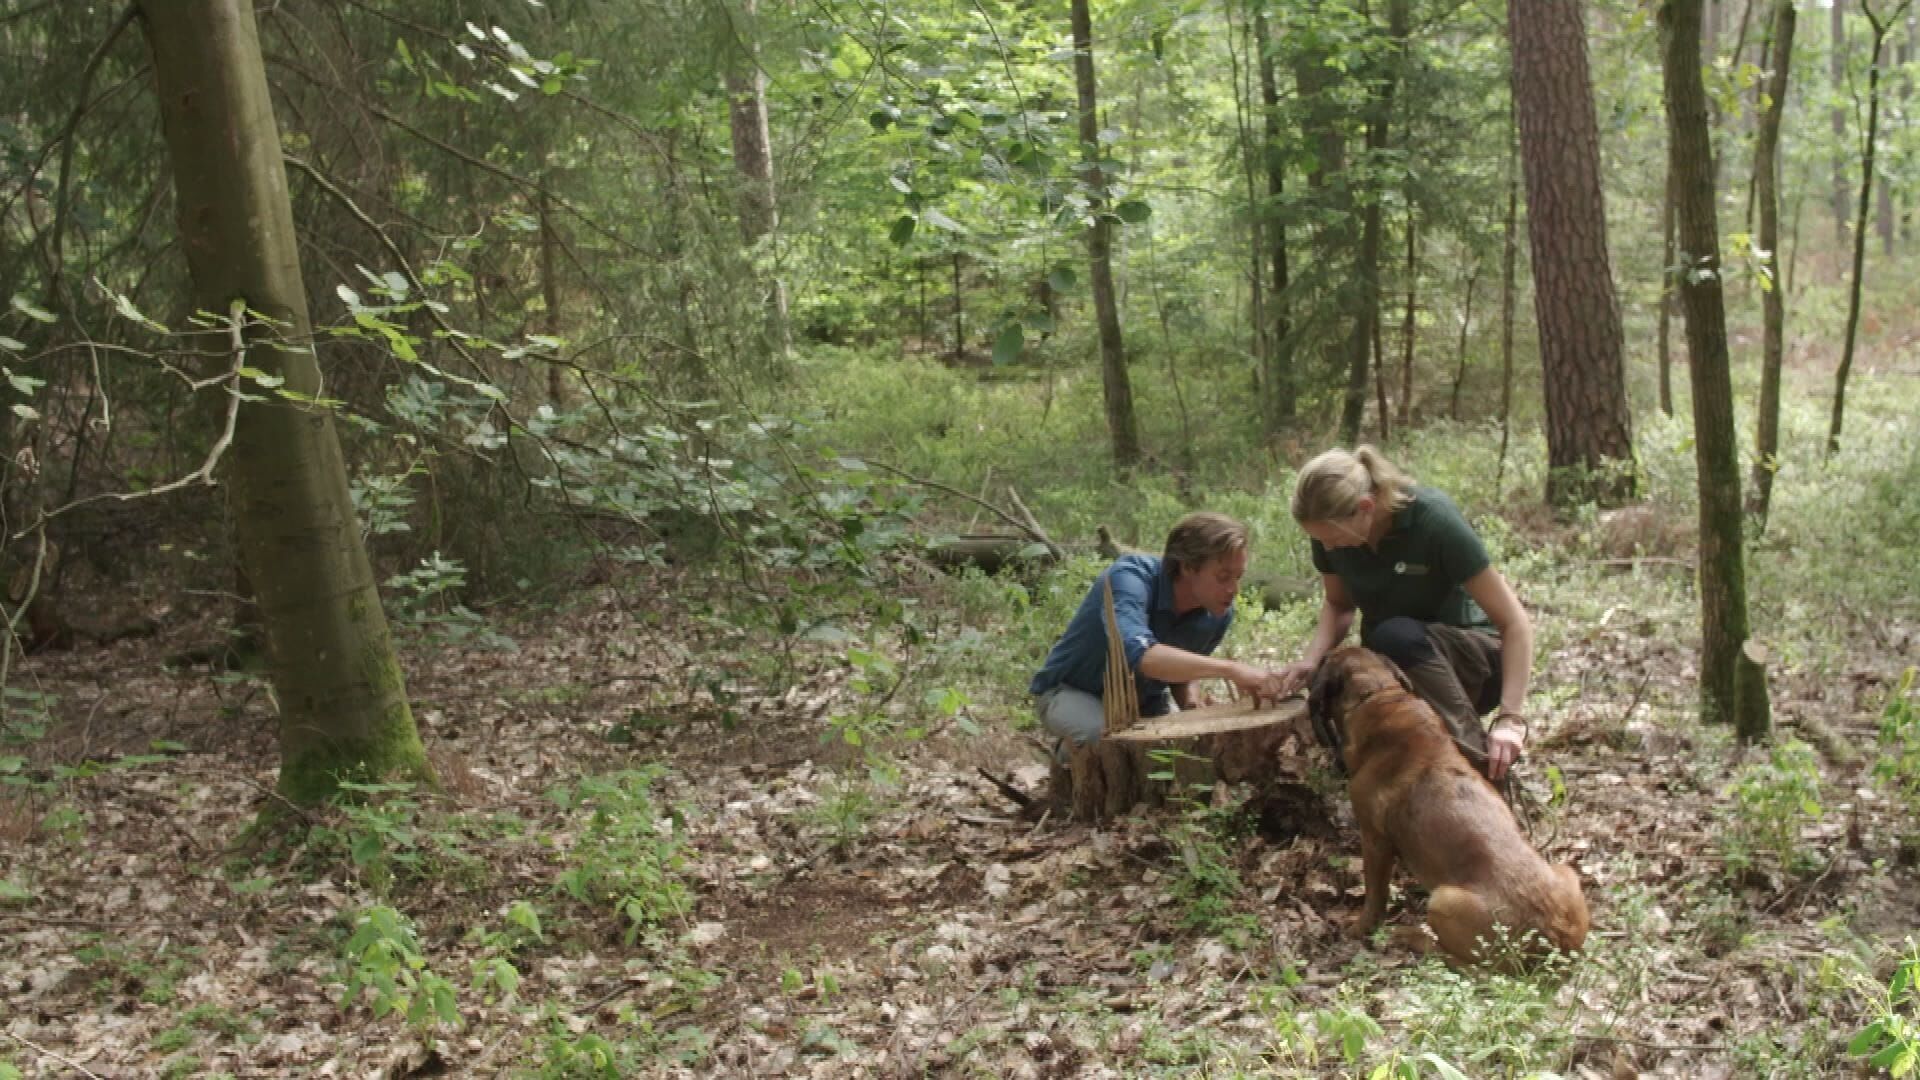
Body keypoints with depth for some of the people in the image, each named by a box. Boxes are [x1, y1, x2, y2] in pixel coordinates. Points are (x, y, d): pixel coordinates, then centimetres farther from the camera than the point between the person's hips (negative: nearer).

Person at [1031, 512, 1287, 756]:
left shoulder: (1218, 615, -14)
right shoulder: (1129, 577, -33)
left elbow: (1181, 667, 6)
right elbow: (1137, 654, -52)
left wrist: (1190, 704, -17)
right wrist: (1230, 669, -59)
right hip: (1072, 692, -6)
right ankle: (1069, 756, 1)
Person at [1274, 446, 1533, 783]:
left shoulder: (1433, 519, -26)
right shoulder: (1331, 528, -13)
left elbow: (1514, 622, -25)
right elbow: (1337, 604, 5)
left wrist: (1511, 719, -36)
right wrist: (1311, 660, -16)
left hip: (1472, 657, -4)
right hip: (1389, 670, 5)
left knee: (1396, 636, -36)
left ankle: (1481, 764, -27)